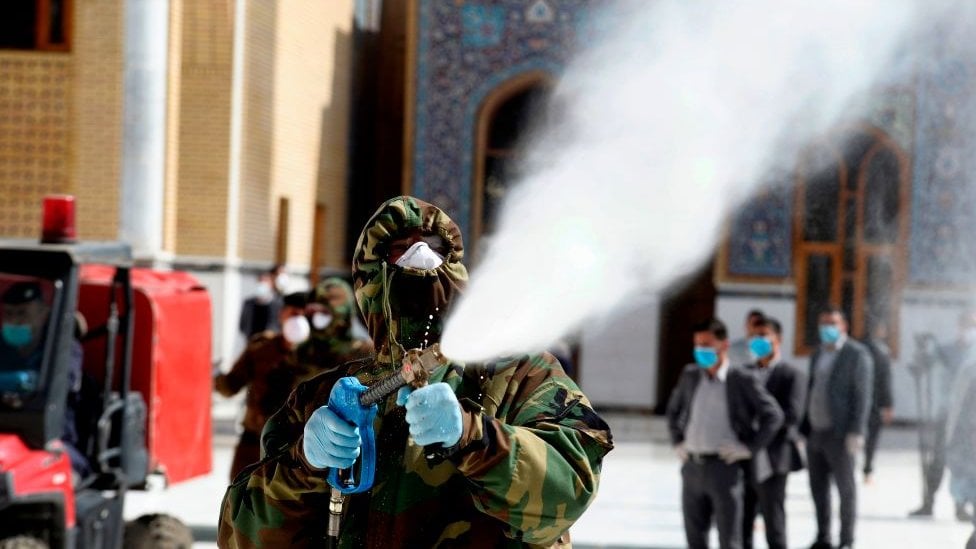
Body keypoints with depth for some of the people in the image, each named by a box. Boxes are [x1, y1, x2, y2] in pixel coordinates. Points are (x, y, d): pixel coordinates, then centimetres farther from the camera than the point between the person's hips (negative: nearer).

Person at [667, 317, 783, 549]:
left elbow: (773, 415, -5)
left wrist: (749, 448, -9)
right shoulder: (690, 376, 11)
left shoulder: (743, 381, -5)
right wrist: (677, 441, 16)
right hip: (692, 466, 5)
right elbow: (674, 409, 27)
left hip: (724, 467, -5)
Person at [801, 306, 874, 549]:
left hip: (839, 435, -7)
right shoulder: (818, 354, 16)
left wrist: (856, 432, -17)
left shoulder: (857, 354, -6)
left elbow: (862, 395, -11)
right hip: (815, 433, 7)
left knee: (846, 488, -1)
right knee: (818, 488, 10)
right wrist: (804, 427, 13)